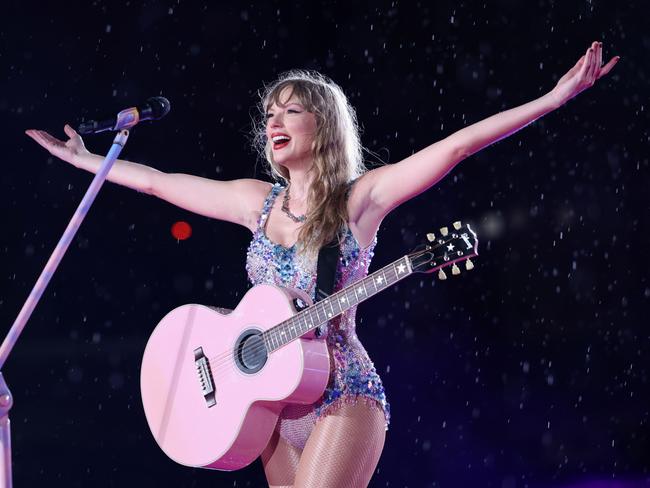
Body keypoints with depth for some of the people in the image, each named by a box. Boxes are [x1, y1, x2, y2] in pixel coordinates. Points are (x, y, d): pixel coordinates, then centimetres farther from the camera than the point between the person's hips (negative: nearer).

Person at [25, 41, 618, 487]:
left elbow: (458, 144, -11)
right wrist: (81, 157, 26)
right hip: (275, 402, 6)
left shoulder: (361, 197, -2)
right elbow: (156, 181, 21)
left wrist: (558, 95, -17)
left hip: (342, 395, -5)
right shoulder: (257, 201, 12)